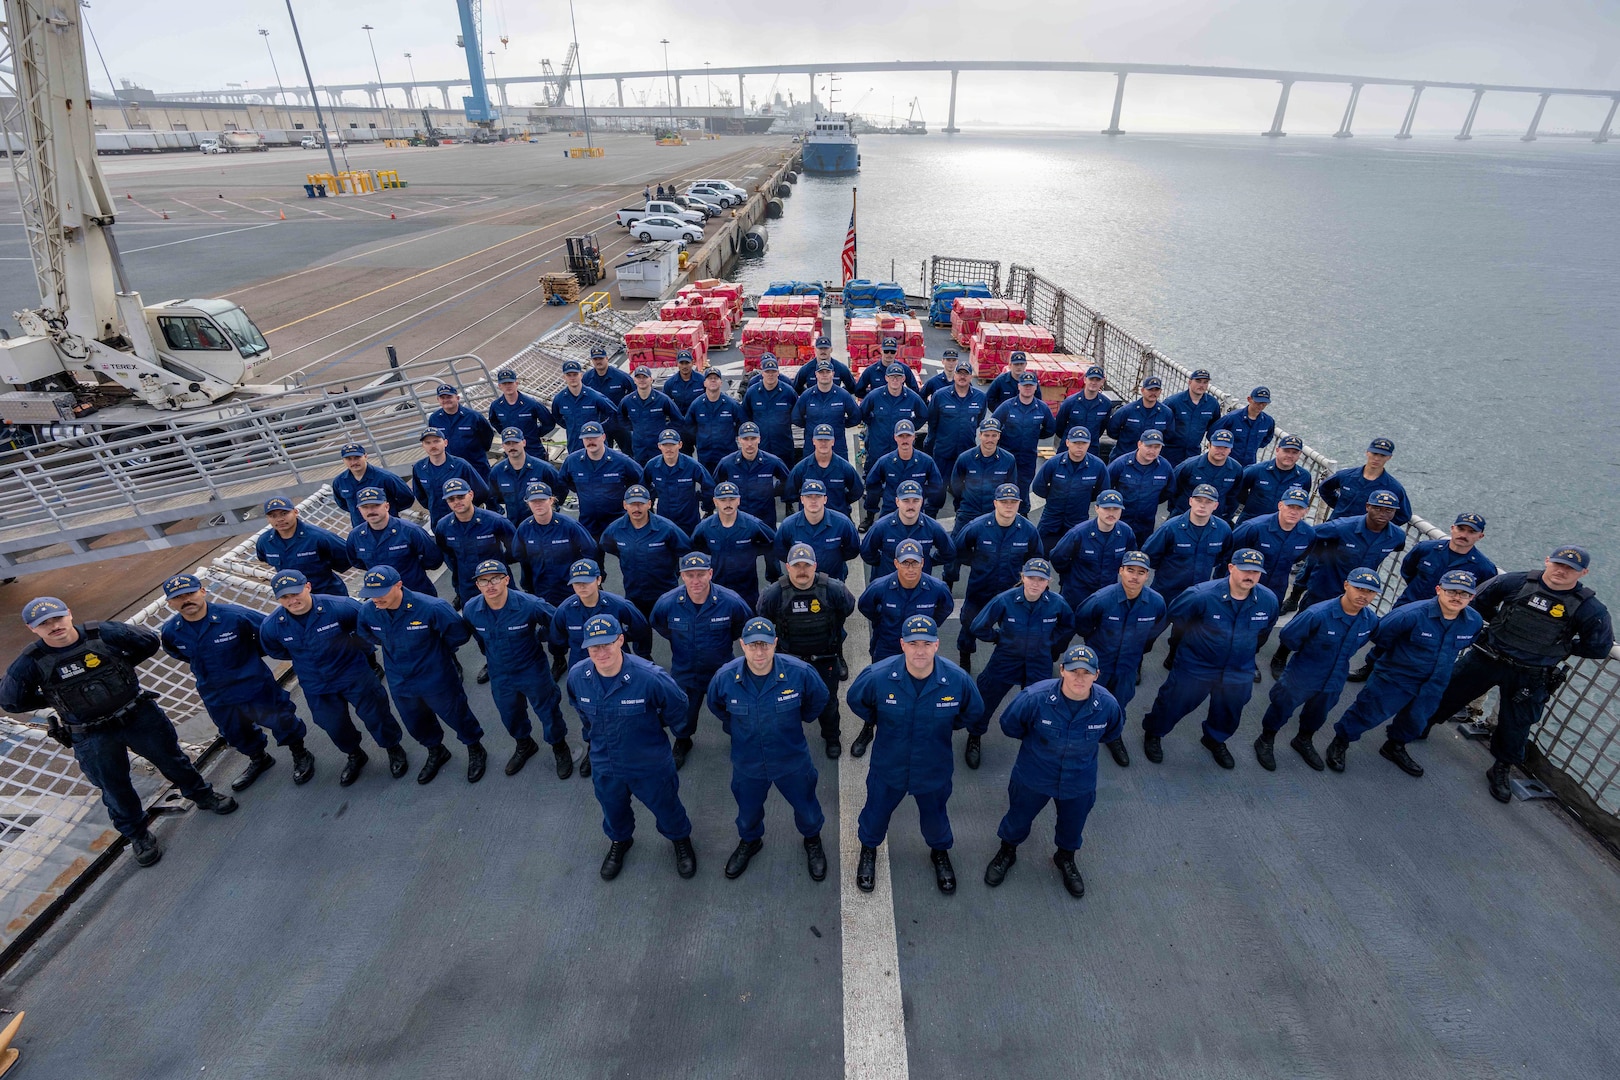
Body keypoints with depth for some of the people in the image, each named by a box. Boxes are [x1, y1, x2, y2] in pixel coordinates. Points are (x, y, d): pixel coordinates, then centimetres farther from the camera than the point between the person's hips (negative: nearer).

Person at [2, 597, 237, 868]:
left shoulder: (104, 633, -15)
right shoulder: (32, 662, -14)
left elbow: (151, 642, -1)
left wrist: (119, 664, -2)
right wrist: (54, 699, -1)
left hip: (140, 716, 0)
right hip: (92, 738, 0)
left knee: (172, 760, 17)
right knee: (115, 788, 14)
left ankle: (203, 796, 41)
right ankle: (137, 835, 35)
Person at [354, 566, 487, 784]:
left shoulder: (430, 607, -32)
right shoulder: (367, 612, -17)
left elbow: (459, 634, -17)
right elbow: (367, 636, 9)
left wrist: (436, 652, -1)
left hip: (436, 679, -5)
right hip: (400, 682, 5)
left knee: (456, 715, 15)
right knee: (416, 724, 25)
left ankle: (475, 750, 42)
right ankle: (435, 752, 54)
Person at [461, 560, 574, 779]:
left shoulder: (530, 605, -30)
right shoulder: (470, 609, -18)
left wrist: (538, 638, -6)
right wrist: (488, 649, 9)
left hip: (532, 671, -4)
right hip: (499, 675, 4)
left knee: (548, 711, 14)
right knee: (510, 715, 25)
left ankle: (560, 747, 42)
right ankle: (524, 746, 55)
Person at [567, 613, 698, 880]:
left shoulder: (650, 677, -34)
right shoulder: (576, 676, -20)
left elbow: (677, 708, -13)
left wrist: (680, 732, 4)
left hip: (651, 765, -3)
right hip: (604, 765, 3)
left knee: (665, 806, 22)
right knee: (613, 809, 29)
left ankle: (681, 840, 55)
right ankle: (619, 841, 63)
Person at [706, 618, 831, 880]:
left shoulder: (800, 672, -27)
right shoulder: (725, 677, -24)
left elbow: (819, 699, -3)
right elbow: (716, 706, 3)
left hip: (792, 761, -1)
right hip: (747, 763, 1)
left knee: (807, 810, 22)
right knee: (748, 813, 25)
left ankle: (812, 841, 56)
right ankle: (749, 841, 60)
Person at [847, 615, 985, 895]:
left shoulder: (958, 679, -25)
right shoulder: (878, 676, -28)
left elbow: (973, 714, -1)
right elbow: (855, 699, -4)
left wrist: (945, 727, 3)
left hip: (934, 769, 1)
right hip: (888, 766, 0)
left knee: (935, 816, 25)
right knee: (877, 811, 23)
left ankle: (940, 853, 59)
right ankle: (868, 850, 56)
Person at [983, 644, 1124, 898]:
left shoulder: (1107, 705, -25)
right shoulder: (1035, 697, -33)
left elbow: (1112, 733, 2)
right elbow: (1009, 724, -11)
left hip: (1079, 782, 2)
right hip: (1033, 776, -2)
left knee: (1073, 825, 27)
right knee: (1019, 817, 22)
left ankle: (1066, 859, 60)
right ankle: (1007, 852, 55)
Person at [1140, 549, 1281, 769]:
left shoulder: (1269, 600, -14)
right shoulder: (1202, 595, -28)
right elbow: (1174, 614, -11)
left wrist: (1245, 648, 14)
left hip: (1239, 671, 4)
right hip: (1195, 666, -4)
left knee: (1229, 714, 25)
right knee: (1174, 704, 11)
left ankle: (1215, 740, 56)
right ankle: (1152, 734, 39)